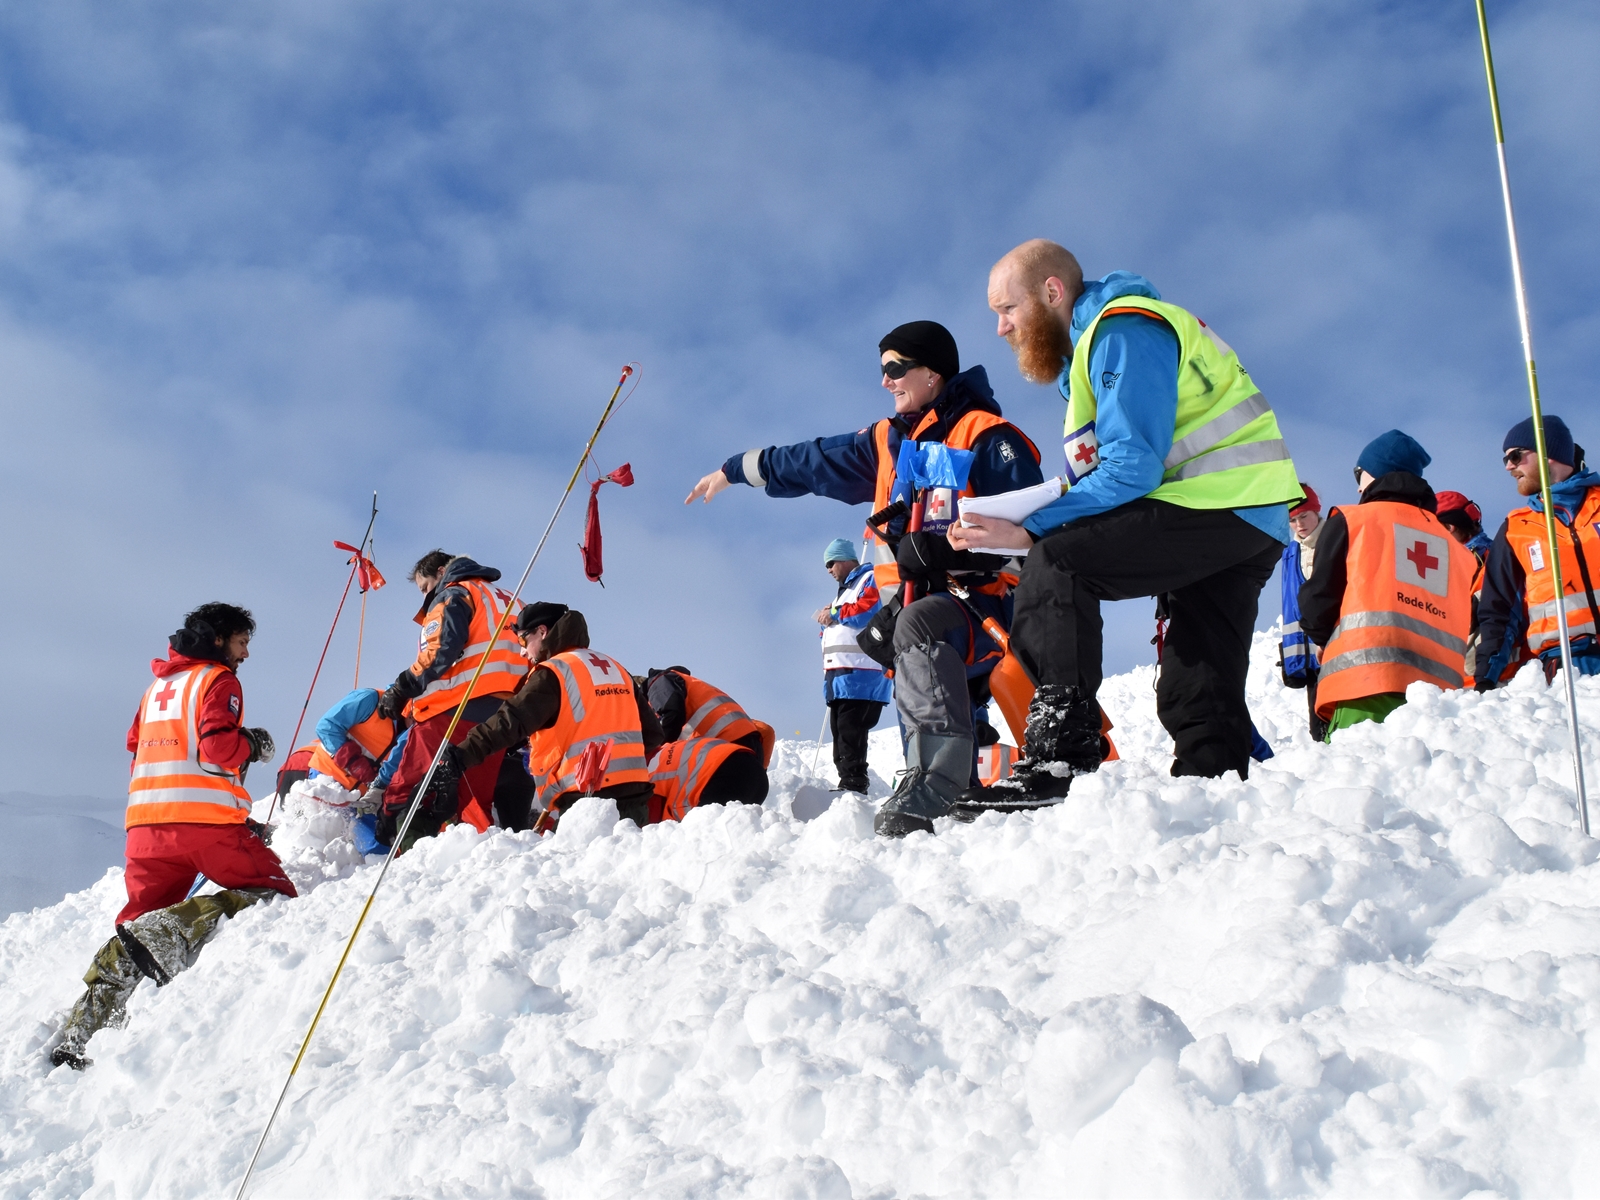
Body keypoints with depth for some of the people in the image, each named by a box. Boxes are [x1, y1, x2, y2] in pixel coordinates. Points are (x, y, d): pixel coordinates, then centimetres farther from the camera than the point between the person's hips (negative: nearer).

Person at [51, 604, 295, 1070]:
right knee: (274, 894, 0)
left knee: (138, 920, 12)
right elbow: (217, 746, -13)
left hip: (146, 821, 7)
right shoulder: (218, 680, 0)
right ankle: (169, 932, -23)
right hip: (207, 817, -7)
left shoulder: (157, 685, 23)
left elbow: (136, 748, 26)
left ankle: (79, 1034, -3)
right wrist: (252, 745, 5)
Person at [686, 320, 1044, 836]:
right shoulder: (888, 441, 17)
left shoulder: (987, 436, -6)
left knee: (919, 624, -34)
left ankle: (935, 779, -42)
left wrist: (948, 550, -24)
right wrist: (733, 471, 33)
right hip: (916, 603, 9)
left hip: (989, 602, -9)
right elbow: (813, 462, 27)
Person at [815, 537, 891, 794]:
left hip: (860, 675, -10)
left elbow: (869, 610, -18)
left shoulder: (870, 580, 0)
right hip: (840, 674, 10)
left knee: (850, 733, -17)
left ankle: (854, 786, -20)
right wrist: (828, 621, 11)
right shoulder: (845, 589, 29)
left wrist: (835, 614, -8)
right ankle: (847, 785, 7)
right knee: (840, 733, 6)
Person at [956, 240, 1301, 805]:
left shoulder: (1123, 328, -10)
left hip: (1222, 502, -11)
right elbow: (1115, 468, 17)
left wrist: (1030, 531, -21)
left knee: (1056, 561, -23)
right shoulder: (1092, 342, 23)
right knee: (1200, 699, 10)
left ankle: (1059, 763, -29)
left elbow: (1132, 465, -21)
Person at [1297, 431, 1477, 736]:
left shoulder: (1350, 520, 11)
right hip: (1440, 684, 5)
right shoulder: (1454, 545, 25)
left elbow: (1319, 596, 7)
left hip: (1366, 681, -5)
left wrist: (1323, 640, 25)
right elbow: (1468, 624, 22)